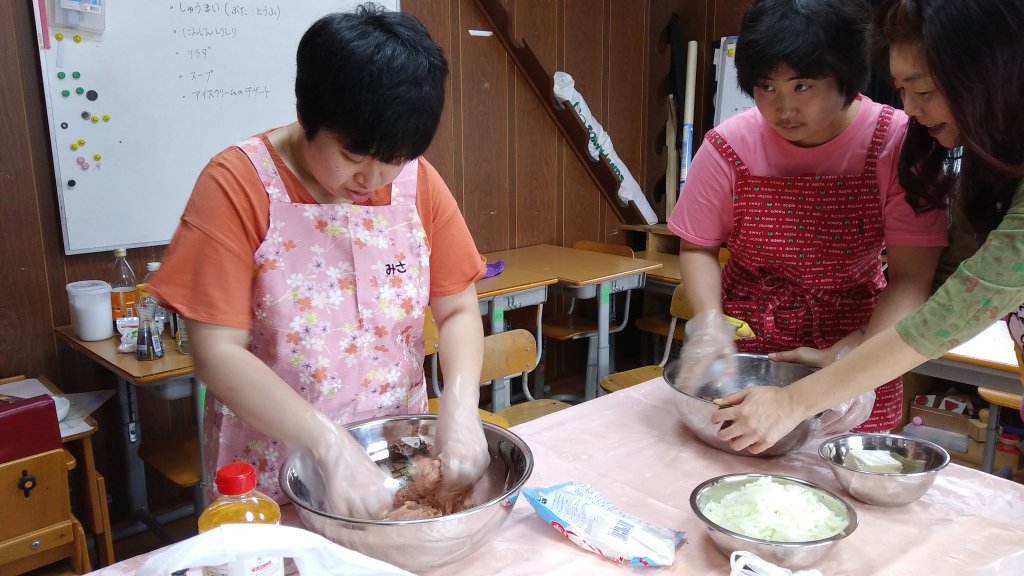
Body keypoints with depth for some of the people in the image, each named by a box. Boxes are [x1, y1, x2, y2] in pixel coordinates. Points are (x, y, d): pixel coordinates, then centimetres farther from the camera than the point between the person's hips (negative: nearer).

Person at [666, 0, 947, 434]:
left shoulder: (896, 144, -16)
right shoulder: (729, 146, -13)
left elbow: (910, 277, -17)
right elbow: (697, 247, -2)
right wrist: (708, 321, -19)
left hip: (856, 338, 0)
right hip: (742, 345, 1)